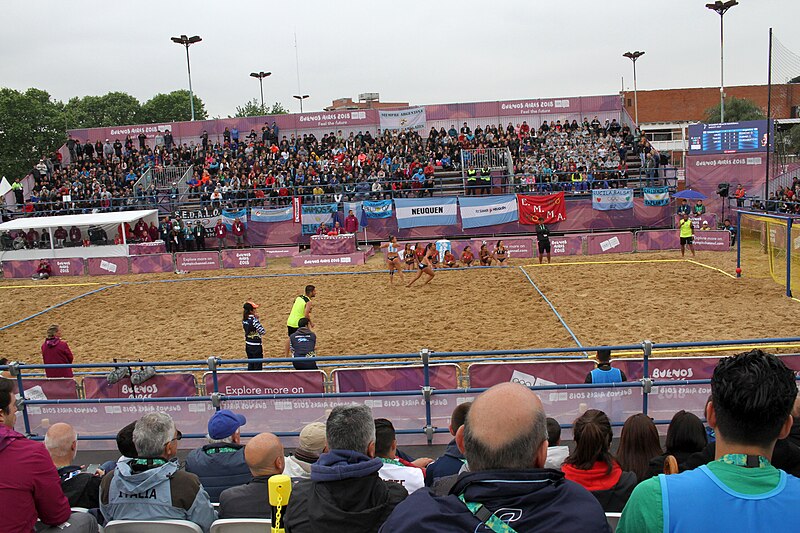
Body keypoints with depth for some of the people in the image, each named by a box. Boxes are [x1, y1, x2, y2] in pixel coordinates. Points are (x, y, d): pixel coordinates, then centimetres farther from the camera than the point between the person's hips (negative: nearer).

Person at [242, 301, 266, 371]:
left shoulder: (244, 320, 0)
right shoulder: (254, 320, -22)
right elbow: (263, 332, -20)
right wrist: (257, 319, -16)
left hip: (248, 345, 7)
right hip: (256, 347, -7)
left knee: (250, 365, 18)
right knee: (258, 366, 4)